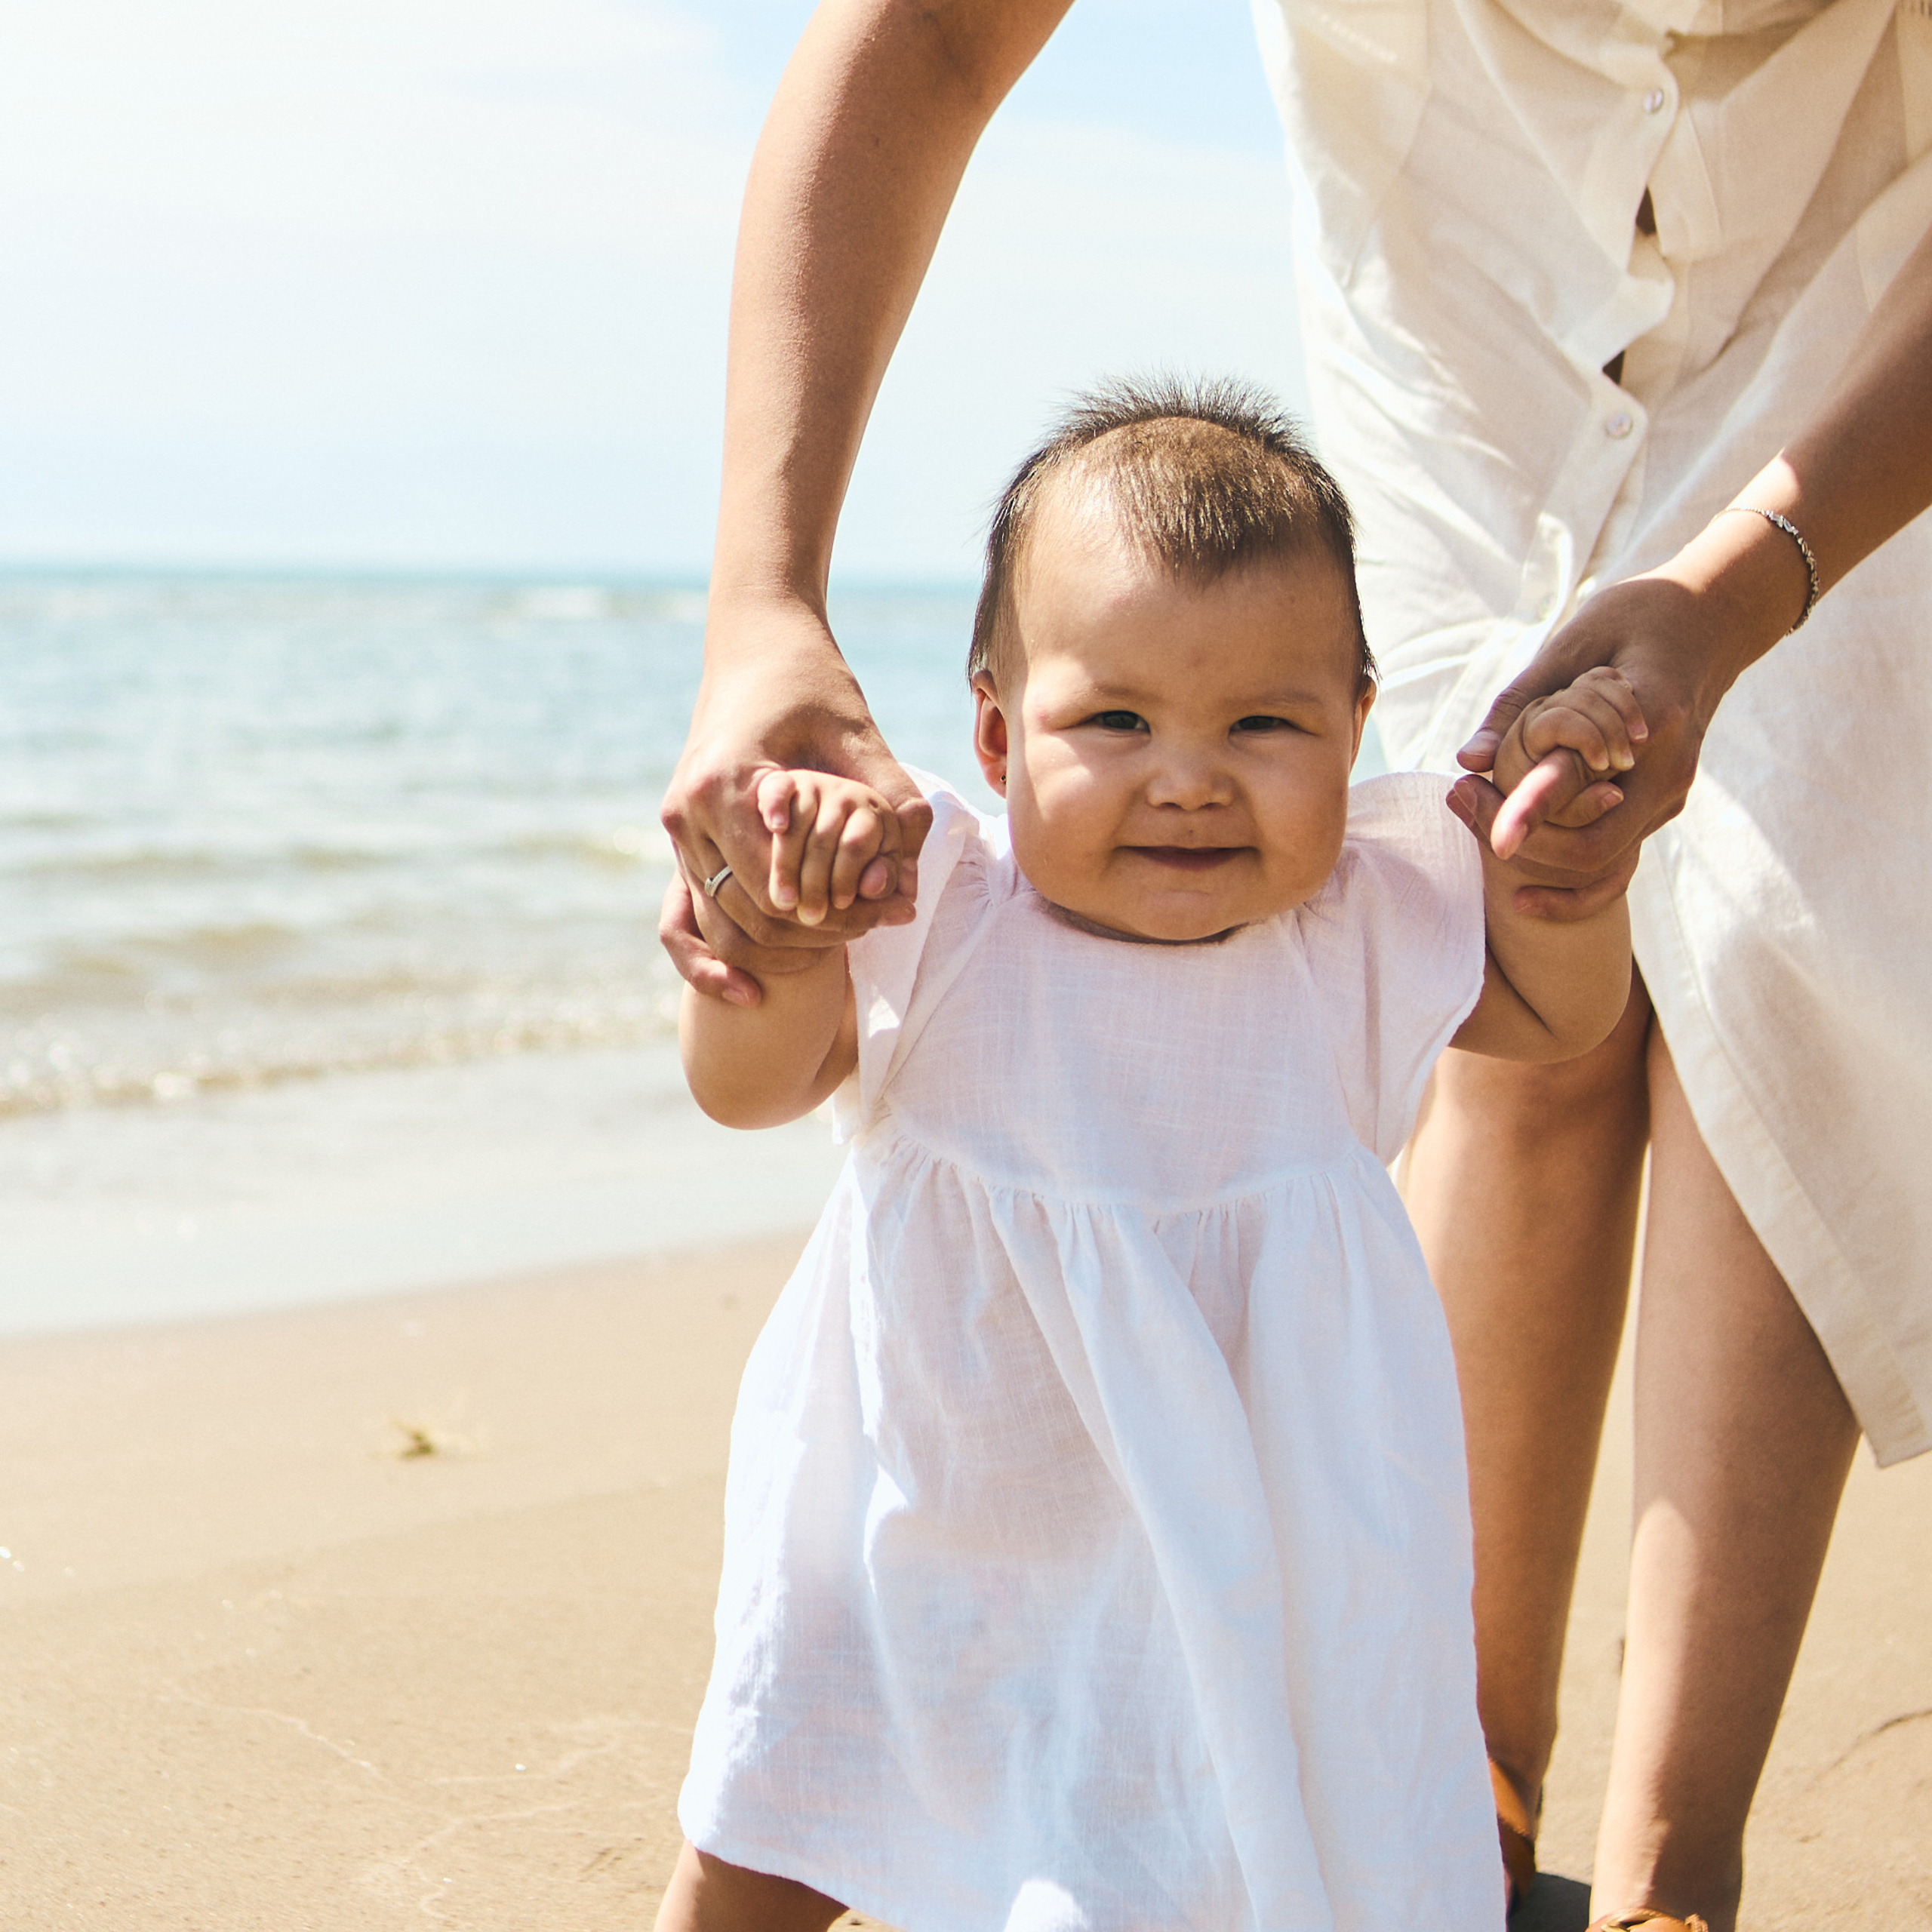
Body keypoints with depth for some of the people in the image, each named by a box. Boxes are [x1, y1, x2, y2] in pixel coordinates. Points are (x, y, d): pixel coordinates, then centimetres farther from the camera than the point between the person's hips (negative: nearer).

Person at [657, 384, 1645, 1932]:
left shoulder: (1362, 927, -10)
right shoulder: (930, 918, -17)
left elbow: (1556, 1017, 5)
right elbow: (745, 1090, -17)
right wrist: (772, 921, -37)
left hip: (1224, 1550, 0)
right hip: (923, 1504, 0)